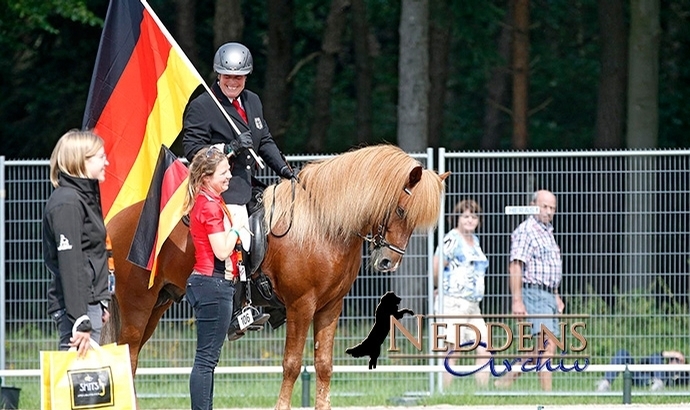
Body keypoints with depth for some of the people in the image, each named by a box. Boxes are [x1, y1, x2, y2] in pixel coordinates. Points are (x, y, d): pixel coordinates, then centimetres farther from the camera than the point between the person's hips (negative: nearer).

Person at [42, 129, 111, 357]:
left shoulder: (86, 197, 16)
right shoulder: (67, 203, -15)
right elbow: (69, 264, -20)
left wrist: (102, 301, 20)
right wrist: (80, 320, -23)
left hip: (90, 302, 10)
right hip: (75, 304, -10)